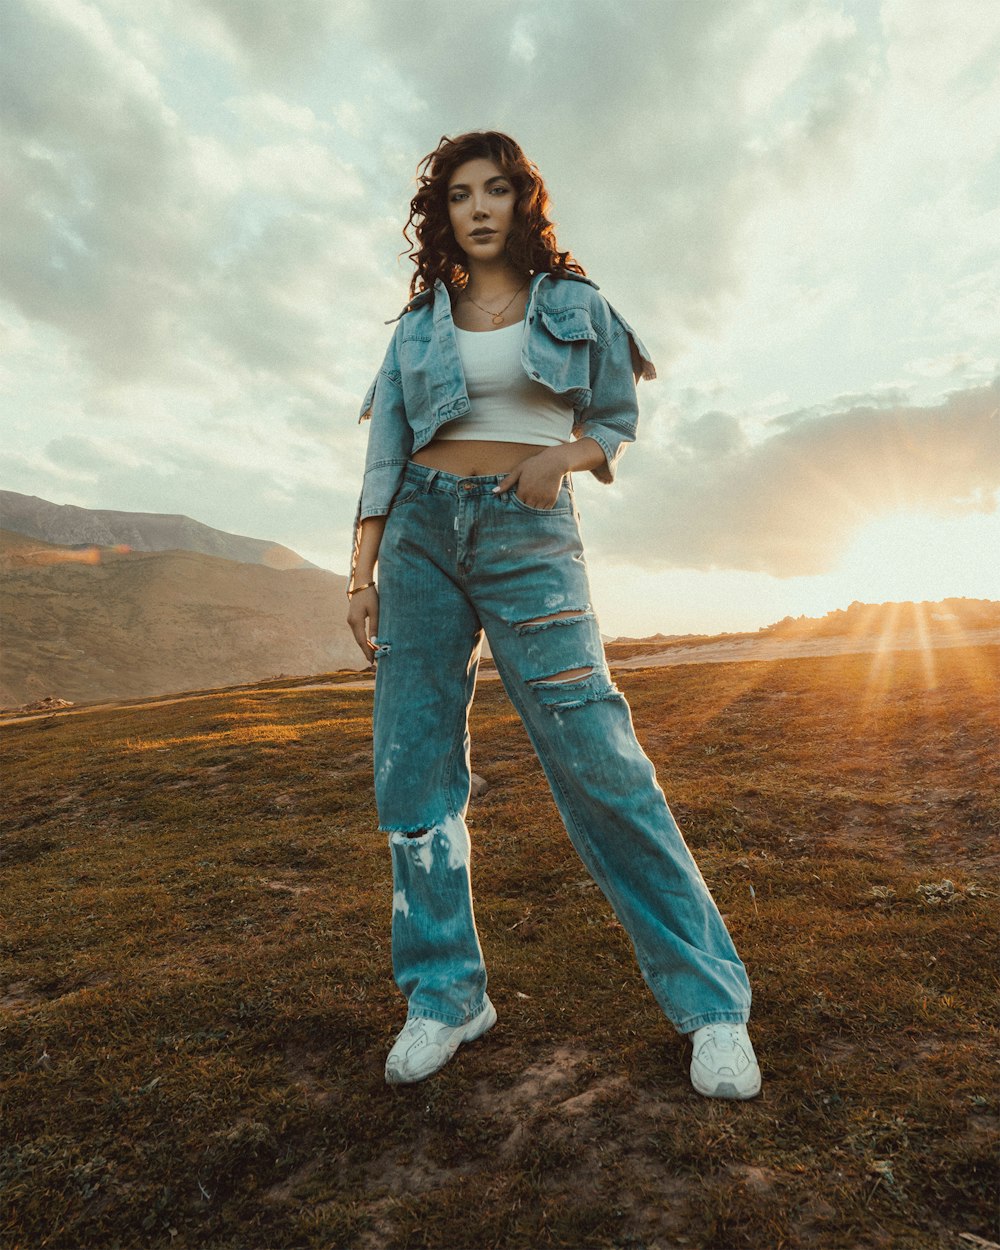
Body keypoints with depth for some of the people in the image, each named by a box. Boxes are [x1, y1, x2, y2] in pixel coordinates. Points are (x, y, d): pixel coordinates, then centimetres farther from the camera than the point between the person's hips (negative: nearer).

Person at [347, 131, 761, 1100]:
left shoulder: (574, 305, 12)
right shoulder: (419, 323, 16)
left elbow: (617, 421, 14)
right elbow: (386, 455, 11)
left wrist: (564, 454, -8)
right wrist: (361, 573, 2)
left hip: (528, 533, -3)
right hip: (421, 531, 4)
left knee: (596, 759, -11)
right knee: (412, 765, -2)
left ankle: (710, 1000, 2)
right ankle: (444, 994, 13)